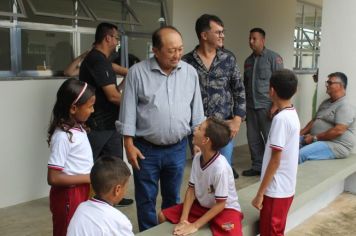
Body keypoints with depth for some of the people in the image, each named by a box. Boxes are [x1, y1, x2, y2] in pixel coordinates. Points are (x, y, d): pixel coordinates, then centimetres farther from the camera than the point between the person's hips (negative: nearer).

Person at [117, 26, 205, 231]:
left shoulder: (190, 72, 1)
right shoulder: (138, 72, -8)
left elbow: (197, 110, 7)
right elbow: (129, 110, -6)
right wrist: (129, 144, -9)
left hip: (177, 148, 3)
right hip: (146, 149, -2)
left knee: (173, 197, 18)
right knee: (146, 200, 10)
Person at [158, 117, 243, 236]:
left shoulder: (220, 167, -30)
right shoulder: (197, 158, -11)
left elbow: (220, 204, -21)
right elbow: (191, 190, -4)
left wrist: (195, 226, -18)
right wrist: (183, 220, -13)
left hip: (225, 209, -6)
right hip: (202, 205, 6)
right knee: (163, 216, 2)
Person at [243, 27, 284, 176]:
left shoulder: (273, 57, -4)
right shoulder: (248, 60, 14)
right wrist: (243, 106, 17)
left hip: (266, 106, -6)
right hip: (250, 106, 6)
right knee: (253, 138, 8)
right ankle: (257, 166, 20)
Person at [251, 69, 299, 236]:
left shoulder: (281, 118, -21)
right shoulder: (292, 114, 6)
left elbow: (275, 160, -21)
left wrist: (260, 193, -15)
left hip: (276, 189, -8)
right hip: (286, 187, 8)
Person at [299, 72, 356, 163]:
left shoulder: (345, 107, -13)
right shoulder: (326, 102, 17)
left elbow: (338, 131, -23)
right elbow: (314, 121, 19)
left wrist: (314, 138, -19)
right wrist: (300, 133, 3)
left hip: (336, 145, -9)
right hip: (316, 140, 9)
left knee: (301, 154, -30)